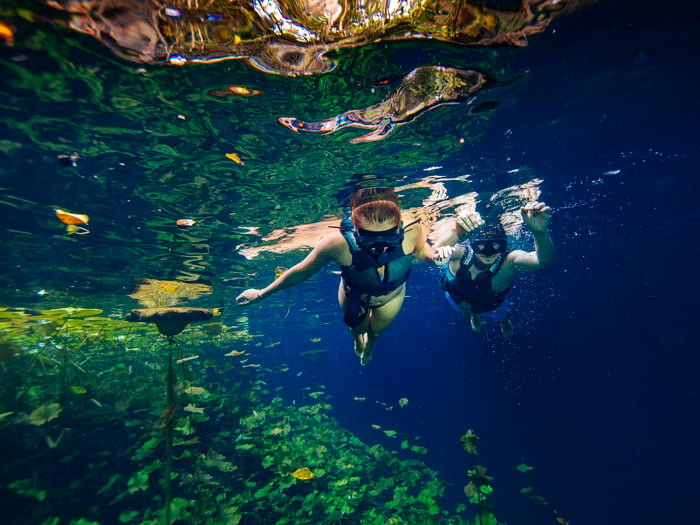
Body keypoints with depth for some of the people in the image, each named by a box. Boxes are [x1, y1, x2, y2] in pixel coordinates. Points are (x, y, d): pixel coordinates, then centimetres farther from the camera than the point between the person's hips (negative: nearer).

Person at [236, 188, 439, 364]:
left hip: (392, 295, 2)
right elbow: (301, 271, -27)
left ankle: (369, 344, 73)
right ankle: (357, 338, 74)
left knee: (376, 331, 32)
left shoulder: (411, 231, -41)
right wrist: (261, 294, -14)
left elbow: (421, 250, -13)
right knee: (358, 327, 32)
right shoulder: (338, 243, -46)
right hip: (354, 295, -1)